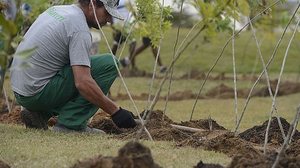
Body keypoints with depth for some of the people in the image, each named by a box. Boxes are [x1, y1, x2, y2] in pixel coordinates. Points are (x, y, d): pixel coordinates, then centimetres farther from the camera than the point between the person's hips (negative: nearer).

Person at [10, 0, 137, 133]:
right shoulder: (79, 28, -16)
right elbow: (83, 83, -26)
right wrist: (115, 111, -20)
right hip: (38, 94, -9)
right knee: (109, 63, -11)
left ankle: (39, 113, 13)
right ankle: (71, 123, -11)